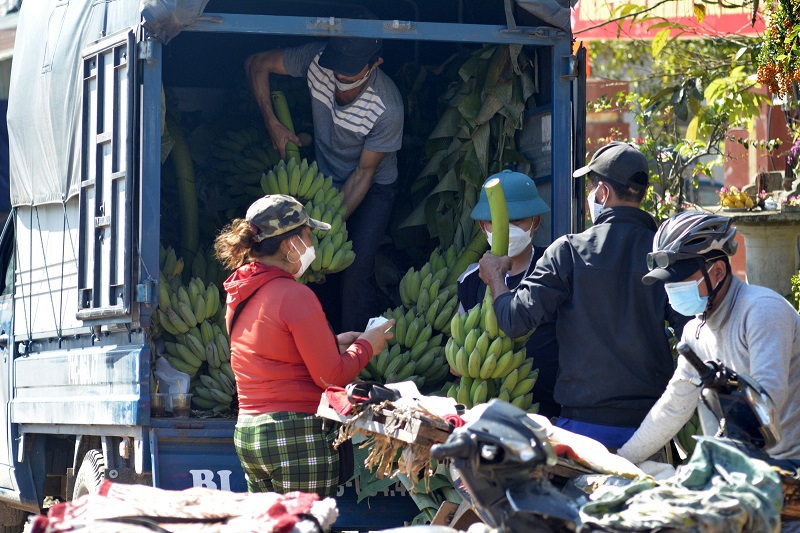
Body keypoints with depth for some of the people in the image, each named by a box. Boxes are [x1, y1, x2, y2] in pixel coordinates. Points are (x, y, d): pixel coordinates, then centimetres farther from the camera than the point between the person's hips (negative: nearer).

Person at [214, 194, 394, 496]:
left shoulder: (239, 293, 11)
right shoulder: (294, 295, -15)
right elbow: (331, 376, -12)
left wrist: (332, 343, 22)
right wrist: (365, 346, 5)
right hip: (298, 437, -8)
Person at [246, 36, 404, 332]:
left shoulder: (387, 109, -32)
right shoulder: (318, 60, -23)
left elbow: (364, 173, -21)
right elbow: (257, 63, -7)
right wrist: (272, 124, -12)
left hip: (373, 188, -4)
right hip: (325, 175, 4)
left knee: (356, 271, -21)